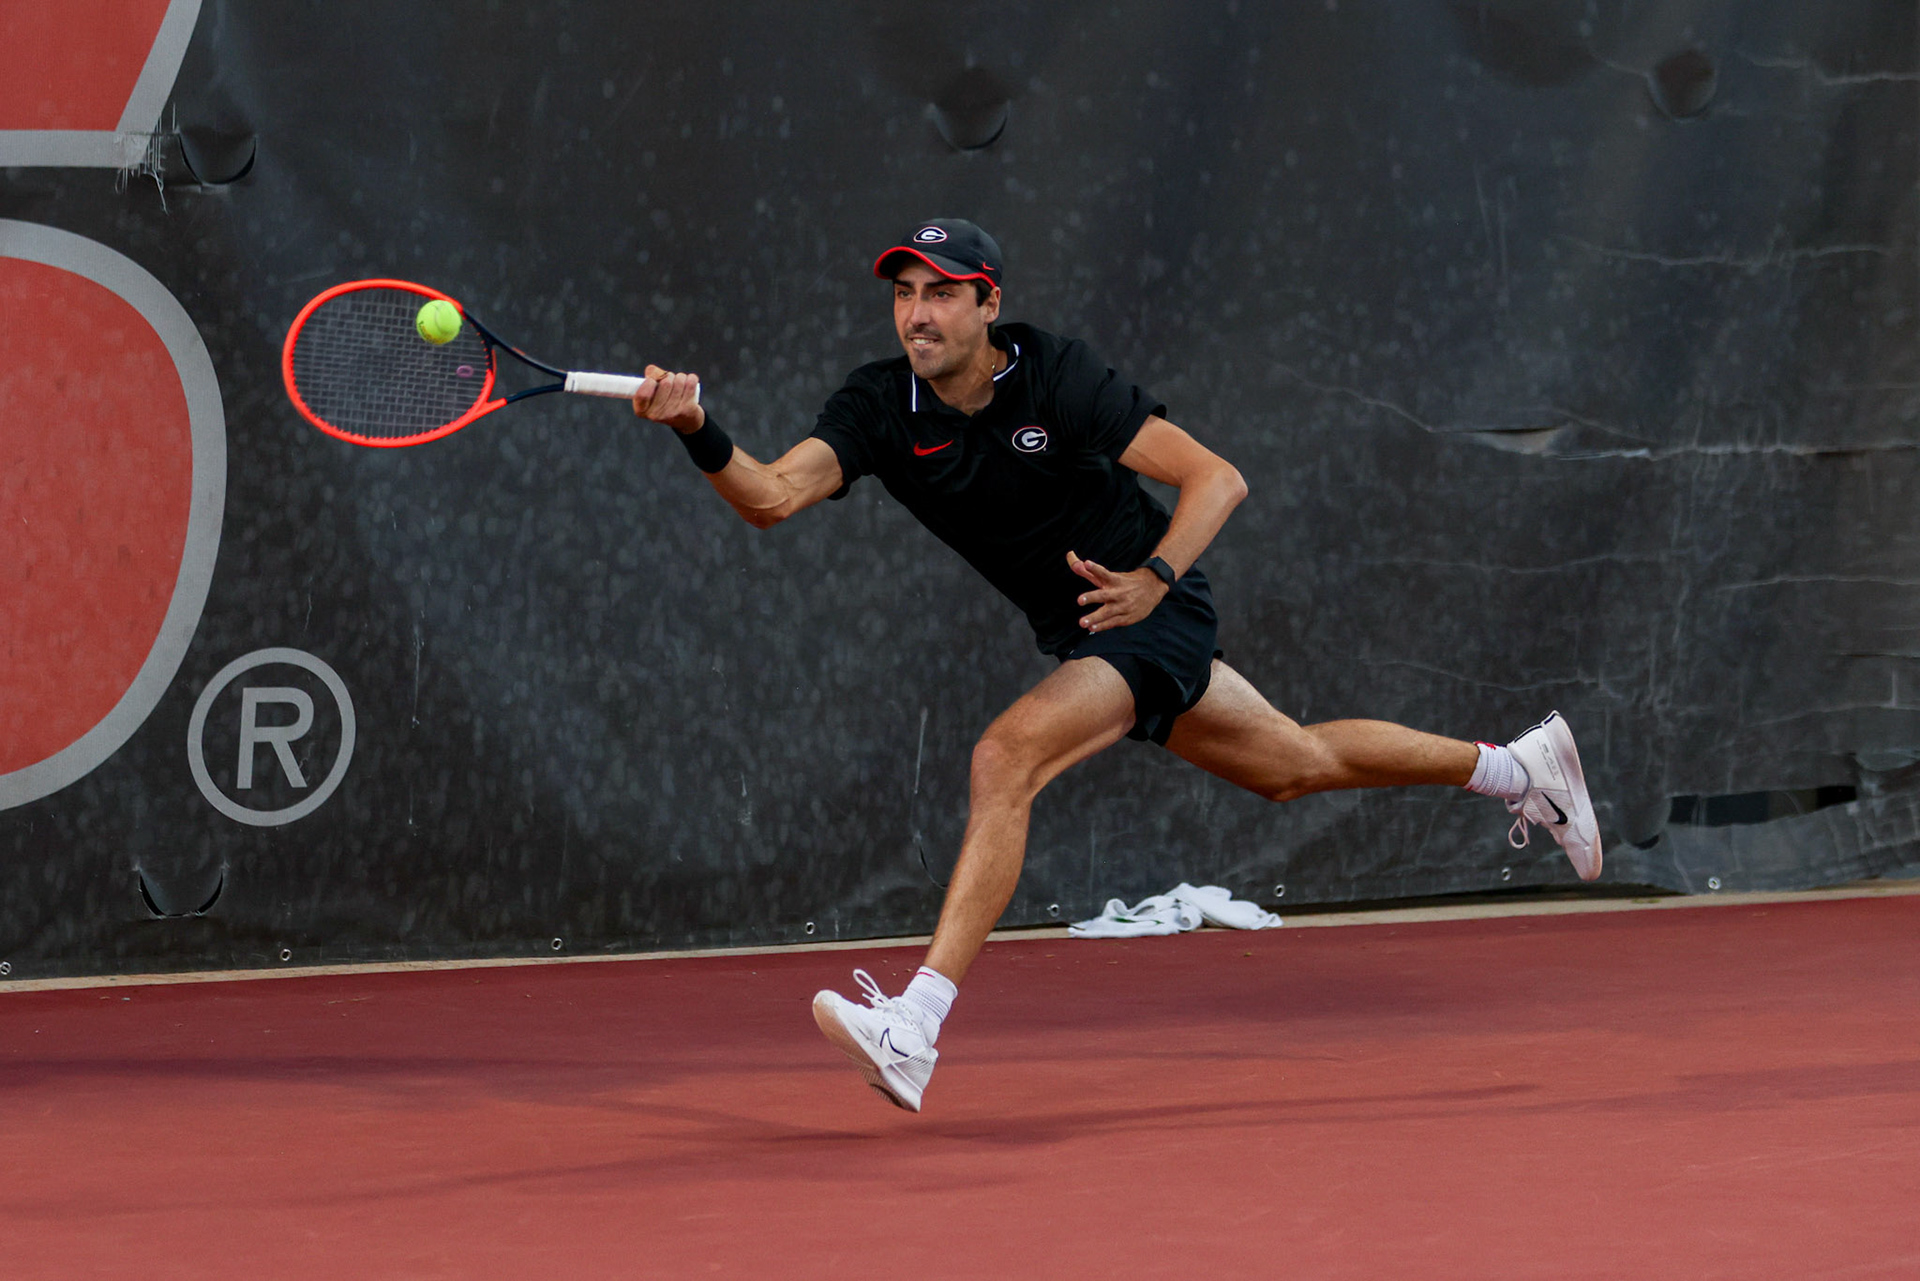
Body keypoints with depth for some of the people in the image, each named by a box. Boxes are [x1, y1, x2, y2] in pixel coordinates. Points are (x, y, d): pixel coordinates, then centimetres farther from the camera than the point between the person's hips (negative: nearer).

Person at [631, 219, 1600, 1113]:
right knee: (1299, 766, 24)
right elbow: (773, 496, -26)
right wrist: (697, 433, -44)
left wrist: (1154, 578, -37)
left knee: (1004, 759, -28)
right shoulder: (877, 408, -10)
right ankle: (1514, 767, 47)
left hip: (1154, 613, -7)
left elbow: (1217, 478, -21)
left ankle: (913, 1029, -34)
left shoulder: (1055, 378, -22)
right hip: (1080, 635, 7)